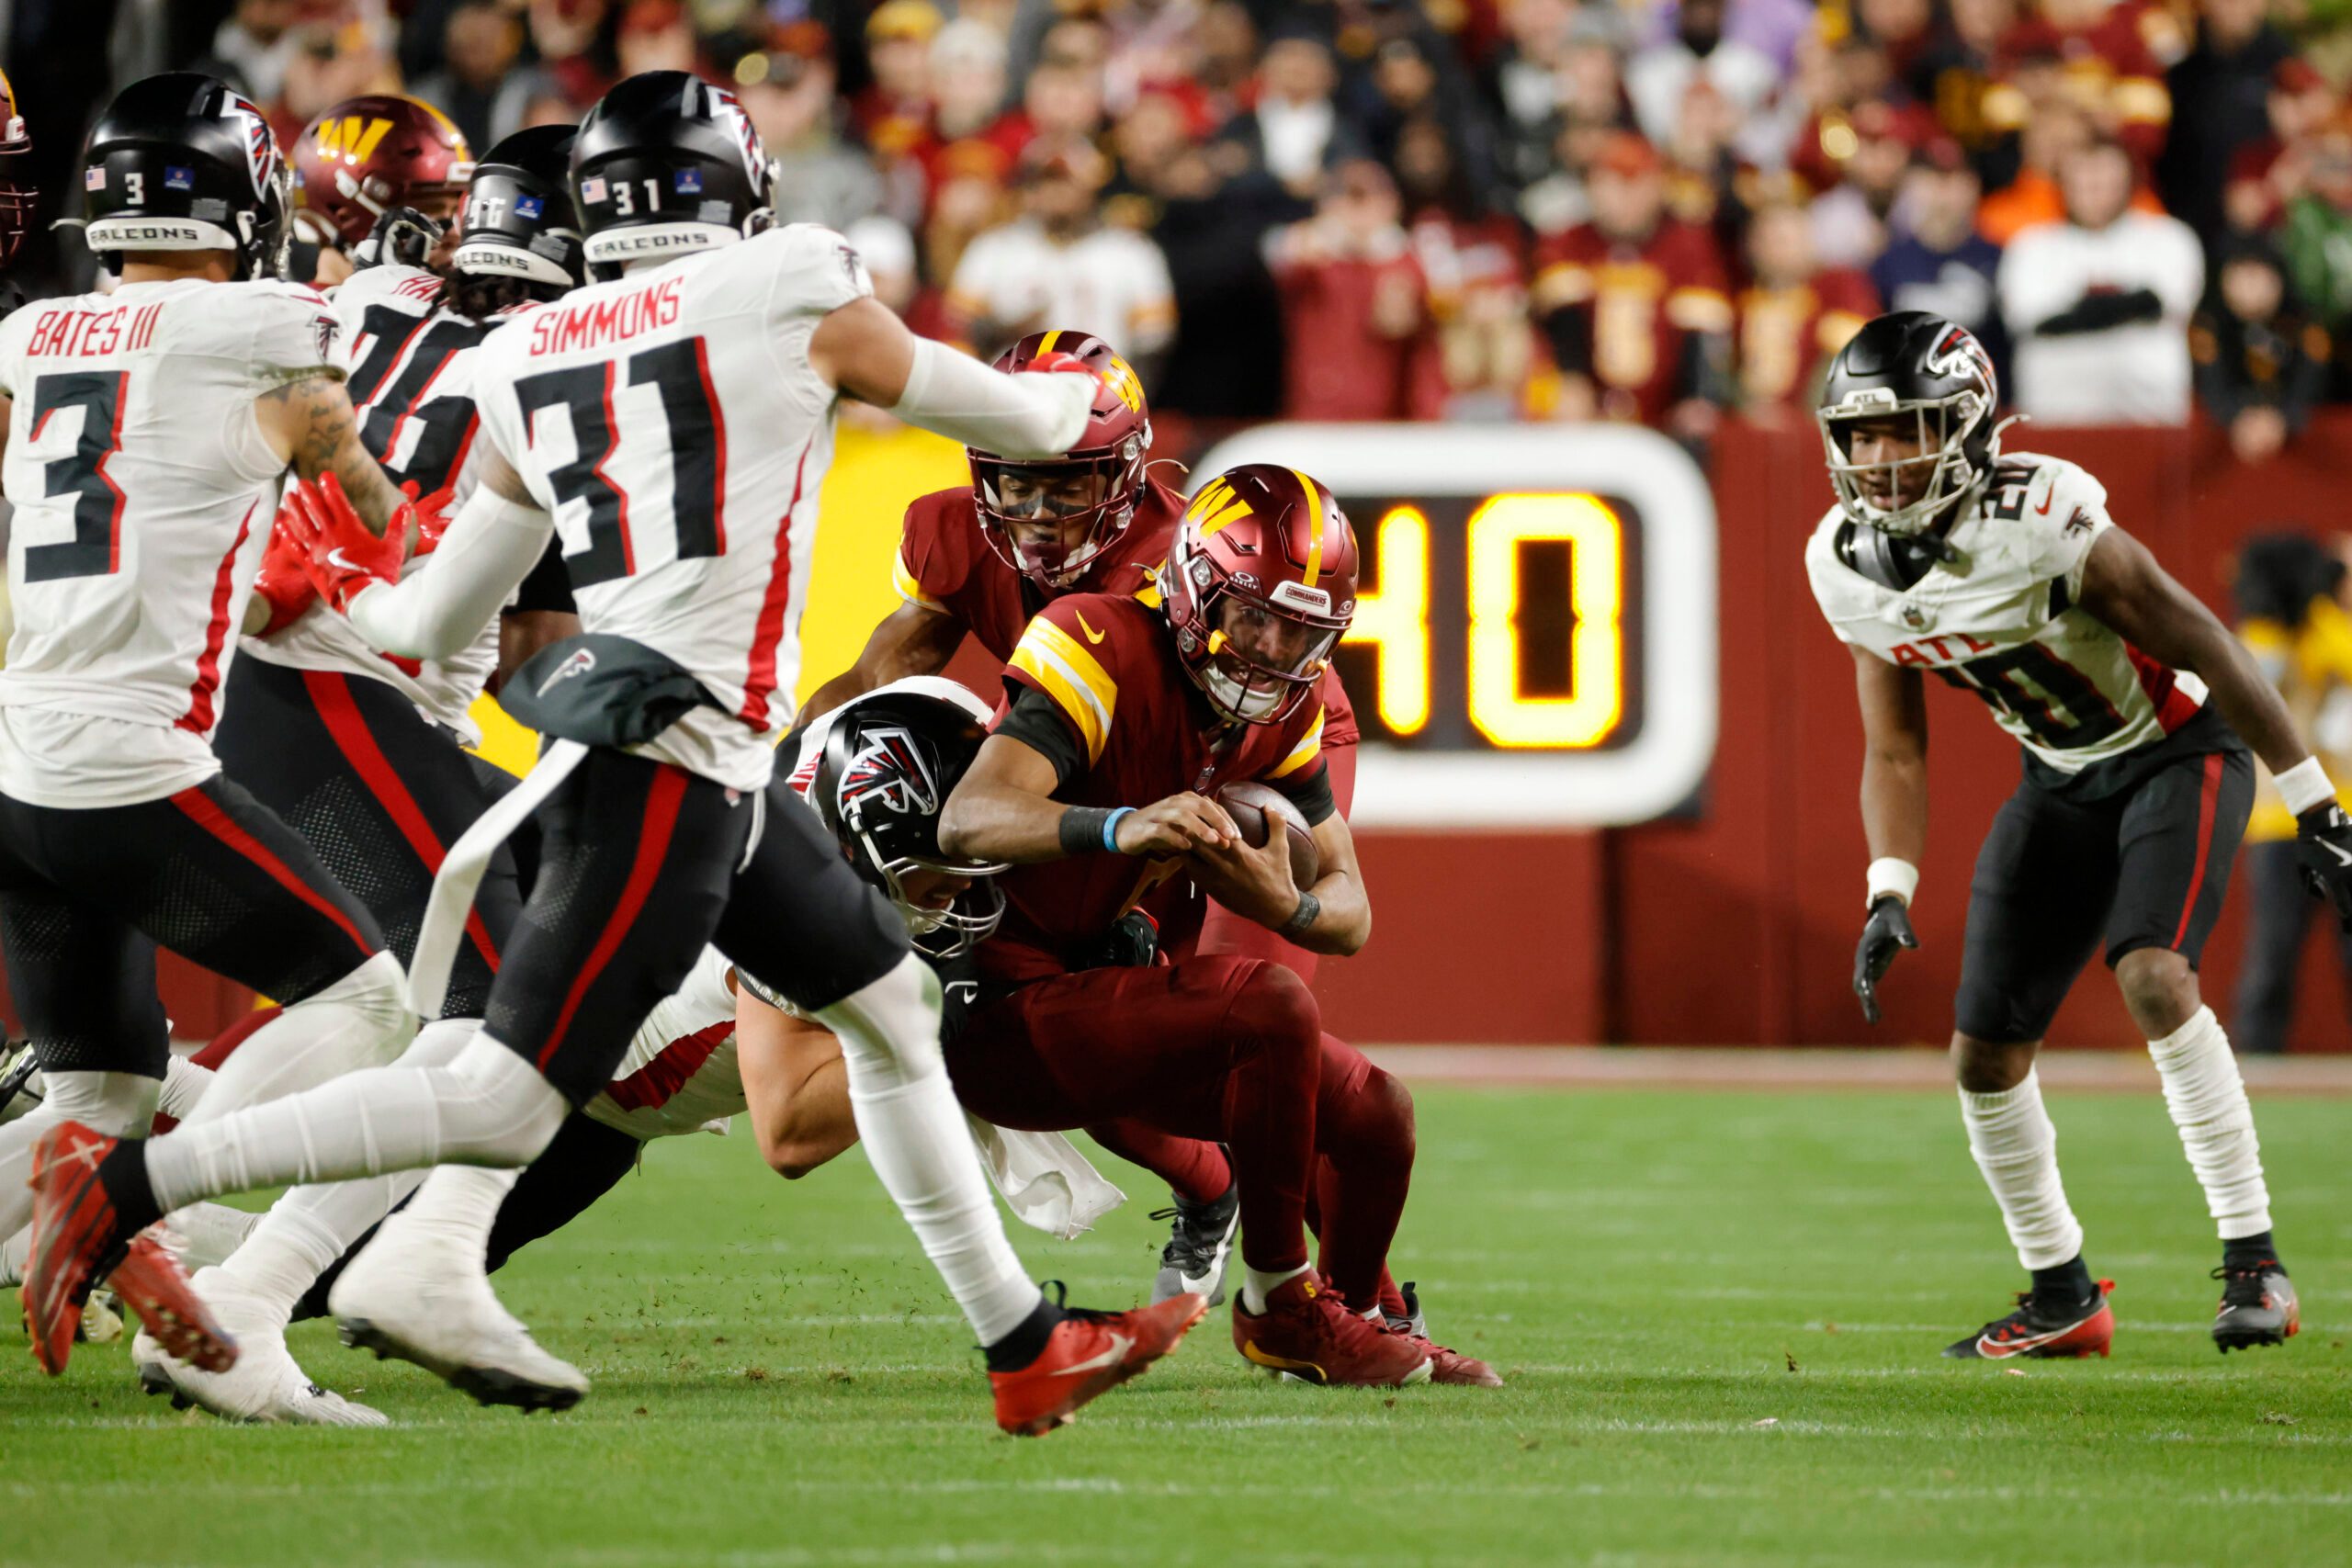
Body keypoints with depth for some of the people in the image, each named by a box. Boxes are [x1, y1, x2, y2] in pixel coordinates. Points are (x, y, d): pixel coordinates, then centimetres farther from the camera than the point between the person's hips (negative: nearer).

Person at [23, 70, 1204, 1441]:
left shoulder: (530, 366, 11)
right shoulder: (798, 297, -4)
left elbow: (439, 622, 18)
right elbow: (1020, 420, 11)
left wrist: (353, 591, 40)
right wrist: (1074, 395, 34)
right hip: (676, 767, -8)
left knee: (893, 1008, 19)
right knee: (507, 1103, -9)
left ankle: (1028, 1345, 25)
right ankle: (126, 1183, -12)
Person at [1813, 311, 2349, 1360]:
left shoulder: (2043, 520, -30)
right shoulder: (1848, 568, -10)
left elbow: (2204, 647, -21)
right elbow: (1895, 755, 3)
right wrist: (1889, 896, -11)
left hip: (2176, 750, -7)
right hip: (2061, 779, 7)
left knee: (2153, 976, -30)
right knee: (1985, 1055, 2)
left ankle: (2253, 1263, -23)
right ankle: (2063, 1300, 21)